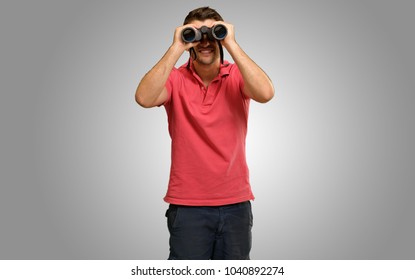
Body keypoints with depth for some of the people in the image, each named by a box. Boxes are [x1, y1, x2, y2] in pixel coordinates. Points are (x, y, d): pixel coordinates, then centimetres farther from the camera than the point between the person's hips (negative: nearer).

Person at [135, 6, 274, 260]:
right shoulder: (176, 79, -3)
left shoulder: (237, 77, 0)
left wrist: (231, 43, -19)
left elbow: (265, 93, -21)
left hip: (236, 202, 2)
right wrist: (176, 48, -20)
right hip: (187, 204, -1)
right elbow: (144, 98, -22)